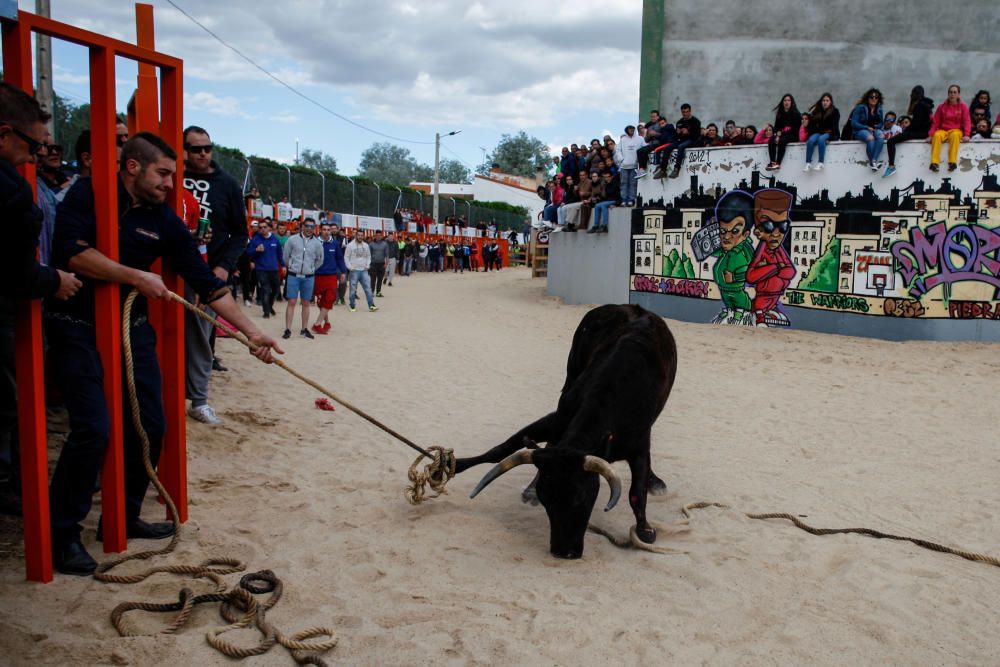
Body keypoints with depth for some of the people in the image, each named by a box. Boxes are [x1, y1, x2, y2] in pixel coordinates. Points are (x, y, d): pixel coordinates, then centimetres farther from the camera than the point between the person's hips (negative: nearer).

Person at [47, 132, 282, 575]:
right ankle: (62, 533, 2)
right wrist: (138, 278, -19)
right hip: (78, 327, -5)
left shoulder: (165, 222, 3)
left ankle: (125, 516, 22)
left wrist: (251, 331, -4)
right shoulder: (87, 194, -5)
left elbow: (208, 284, 1)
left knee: (150, 425, 3)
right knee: (92, 428, -14)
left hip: (132, 328, 5)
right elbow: (71, 252, -21)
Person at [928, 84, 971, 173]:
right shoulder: (942, 106, 8)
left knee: (954, 135, -39)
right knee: (937, 135, -36)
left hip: (956, 130, -1)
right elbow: (935, 122, 6)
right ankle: (934, 162, -45)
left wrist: (966, 135, -16)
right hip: (943, 130, 1)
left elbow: (967, 122, -1)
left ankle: (952, 162, -46)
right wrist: (931, 135, -7)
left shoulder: (963, 106, 5)